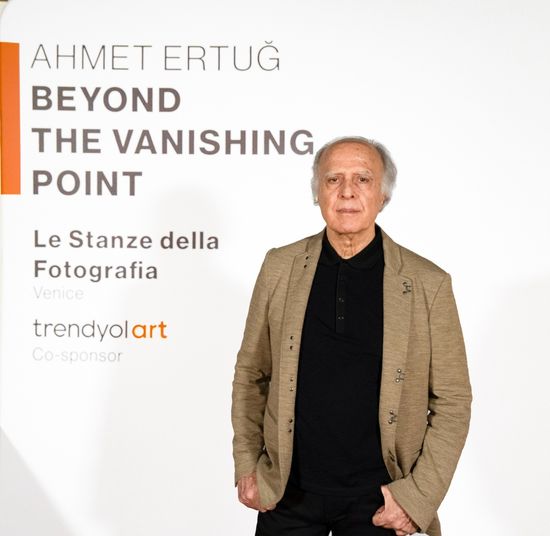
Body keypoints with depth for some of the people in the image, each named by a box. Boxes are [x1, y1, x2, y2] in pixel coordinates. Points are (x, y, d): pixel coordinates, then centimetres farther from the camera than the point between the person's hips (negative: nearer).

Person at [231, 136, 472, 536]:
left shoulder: (428, 283, -7)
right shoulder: (280, 267, -1)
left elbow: (452, 401, -4)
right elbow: (251, 374, 7)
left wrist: (419, 496, -10)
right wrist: (246, 466, 2)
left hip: (377, 501, -1)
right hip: (287, 492, 2)